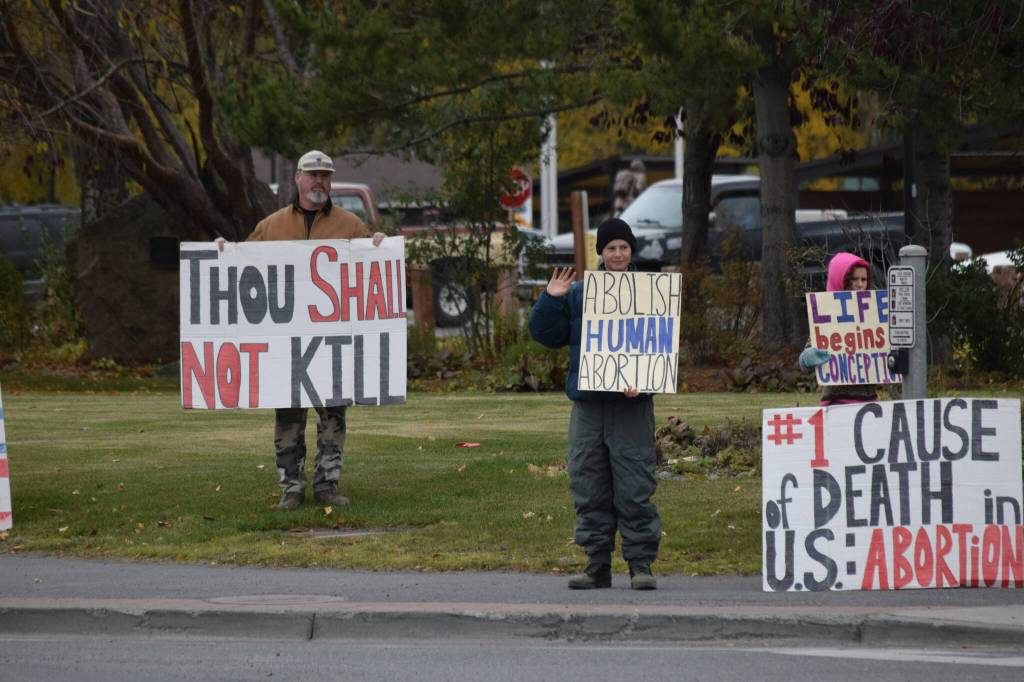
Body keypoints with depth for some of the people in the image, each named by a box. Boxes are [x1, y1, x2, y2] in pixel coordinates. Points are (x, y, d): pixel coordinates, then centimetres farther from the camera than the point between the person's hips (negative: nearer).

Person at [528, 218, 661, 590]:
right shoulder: (578, 294, 12)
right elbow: (546, 333, 12)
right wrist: (550, 299, -3)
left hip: (631, 403, -3)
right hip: (587, 405, 3)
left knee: (634, 488, -5)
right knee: (589, 489, 5)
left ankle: (641, 563, 1)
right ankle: (597, 564, 12)